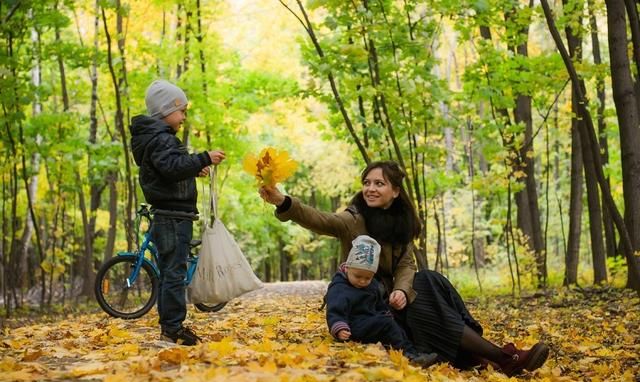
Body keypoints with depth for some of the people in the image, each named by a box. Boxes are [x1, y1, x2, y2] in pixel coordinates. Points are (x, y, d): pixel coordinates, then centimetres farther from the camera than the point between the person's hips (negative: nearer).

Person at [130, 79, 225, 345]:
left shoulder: (158, 136, 20)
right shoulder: (160, 137, -13)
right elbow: (172, 166, -28)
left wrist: (194, 169, 17)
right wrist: (204, 159, -28)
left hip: (167, 216, 11)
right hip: (173, 216, -11)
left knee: (168, 273, 12)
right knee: (174, 273, -11)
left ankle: (169, 327, 16)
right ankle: (173, 328, -11)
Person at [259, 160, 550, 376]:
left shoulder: (403, 222, 4)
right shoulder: (353, 220, -13)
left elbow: (406, 265, -3)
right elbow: (319, 220, -32)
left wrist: (401, 290, -27)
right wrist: (283, 202, -51)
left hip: (388, 294, 6)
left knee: (430, 282, -22)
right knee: (426, 308, -26)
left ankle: (469, 352, -28)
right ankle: (502, 358, -32)